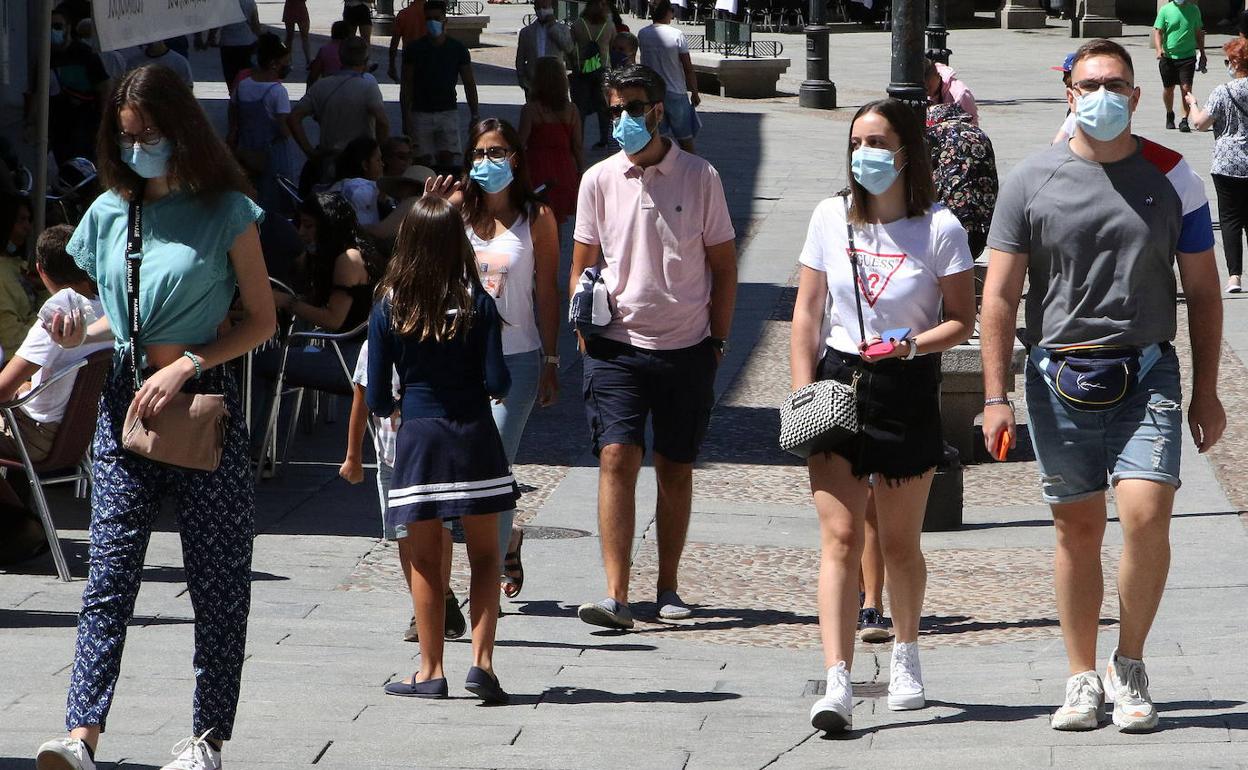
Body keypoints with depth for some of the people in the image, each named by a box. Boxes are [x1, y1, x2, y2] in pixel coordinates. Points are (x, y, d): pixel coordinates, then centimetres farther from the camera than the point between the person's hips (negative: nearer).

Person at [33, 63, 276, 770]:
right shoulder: (109, 213, 10)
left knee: (218, 578, 3)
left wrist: (185, 365, -13)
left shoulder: (226, 212, -3)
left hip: (205, 399, -3)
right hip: (126, 401, 3)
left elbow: (262, 319, -2)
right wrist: (80, 335, -2)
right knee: (110, 573, -8)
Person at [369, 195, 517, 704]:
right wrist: (500, 387, 15)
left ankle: (430, 671, 12)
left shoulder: (388, 309, -4)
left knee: (425, 561, 9)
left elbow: (377, 399, -2)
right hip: (473, 435, 0)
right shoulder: (477, 304, -6)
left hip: (417, 438, 0)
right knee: (484, 555, 9)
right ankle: (482, 662, -2)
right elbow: (497, 381, -8)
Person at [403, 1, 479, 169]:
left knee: (447, 160, -11)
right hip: (421, 114, 0)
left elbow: (469, 84, 8)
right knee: (423, 161, -5)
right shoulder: (414, 50, 1)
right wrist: (406, 118, -4)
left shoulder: (457, 49, 4)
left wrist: (475, 116, 4)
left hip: (448, 112, 0)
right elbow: (408, 84, 2)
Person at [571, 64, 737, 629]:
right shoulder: (599, 180, 4)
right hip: (618, 345, 0)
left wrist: (717, 339, 3)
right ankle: (615, 595, -18)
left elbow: (723, 265, 7)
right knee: (617, 459, -13)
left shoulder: (699, 177, 1)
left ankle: (668, 588, 21)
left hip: (686, 348, 0)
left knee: (675, 469, 8)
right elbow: (582, 265, 13)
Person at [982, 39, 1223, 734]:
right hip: (1059, 376, 1)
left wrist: (1206, 392, 7)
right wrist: (997, 396, -2)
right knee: (1078, 528, 5)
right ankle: (1083, 681, 16)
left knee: (1146, 514, -15)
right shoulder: (1031, 181, 3)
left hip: (1147, 374, -1)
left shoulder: (1172, 177, 5)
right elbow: (1000, 295, 4)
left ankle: (1130, 665, 3)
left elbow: (1203, 292, 10)